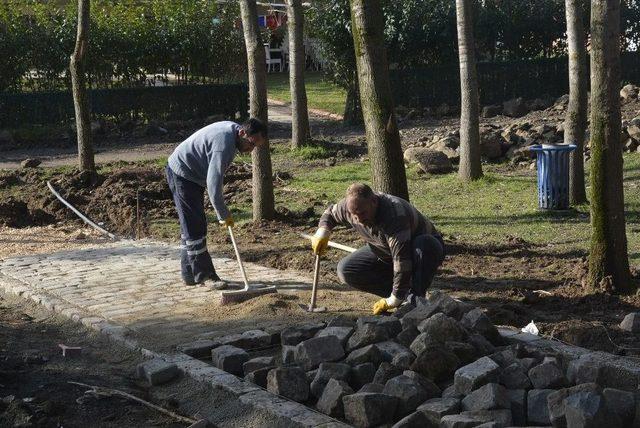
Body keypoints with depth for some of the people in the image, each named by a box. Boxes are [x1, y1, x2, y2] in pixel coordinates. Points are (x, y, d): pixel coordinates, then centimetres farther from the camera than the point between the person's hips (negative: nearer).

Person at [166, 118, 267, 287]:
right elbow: (213, 184, -31)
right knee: (195, 228, -9)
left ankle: (190, 274, 20)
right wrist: (224, 215, -22)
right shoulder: (224, 144, -30)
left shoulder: (232, 128, 1)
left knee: (191, 226, 13)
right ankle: (204, 275, -5)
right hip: (182, 174, -11)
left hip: (192, 175, 11)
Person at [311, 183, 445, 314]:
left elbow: (402, 261, -41)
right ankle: (405, 295, -7)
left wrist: (394, 301, -37)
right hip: (384, 256, 6)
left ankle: (415, 298, -25)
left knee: (424, 244, -42)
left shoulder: (395, 214, -40)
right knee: (345, 270, -11)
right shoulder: (350, 207, -19)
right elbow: (330, 212, 6)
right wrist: (322, 231, -17)